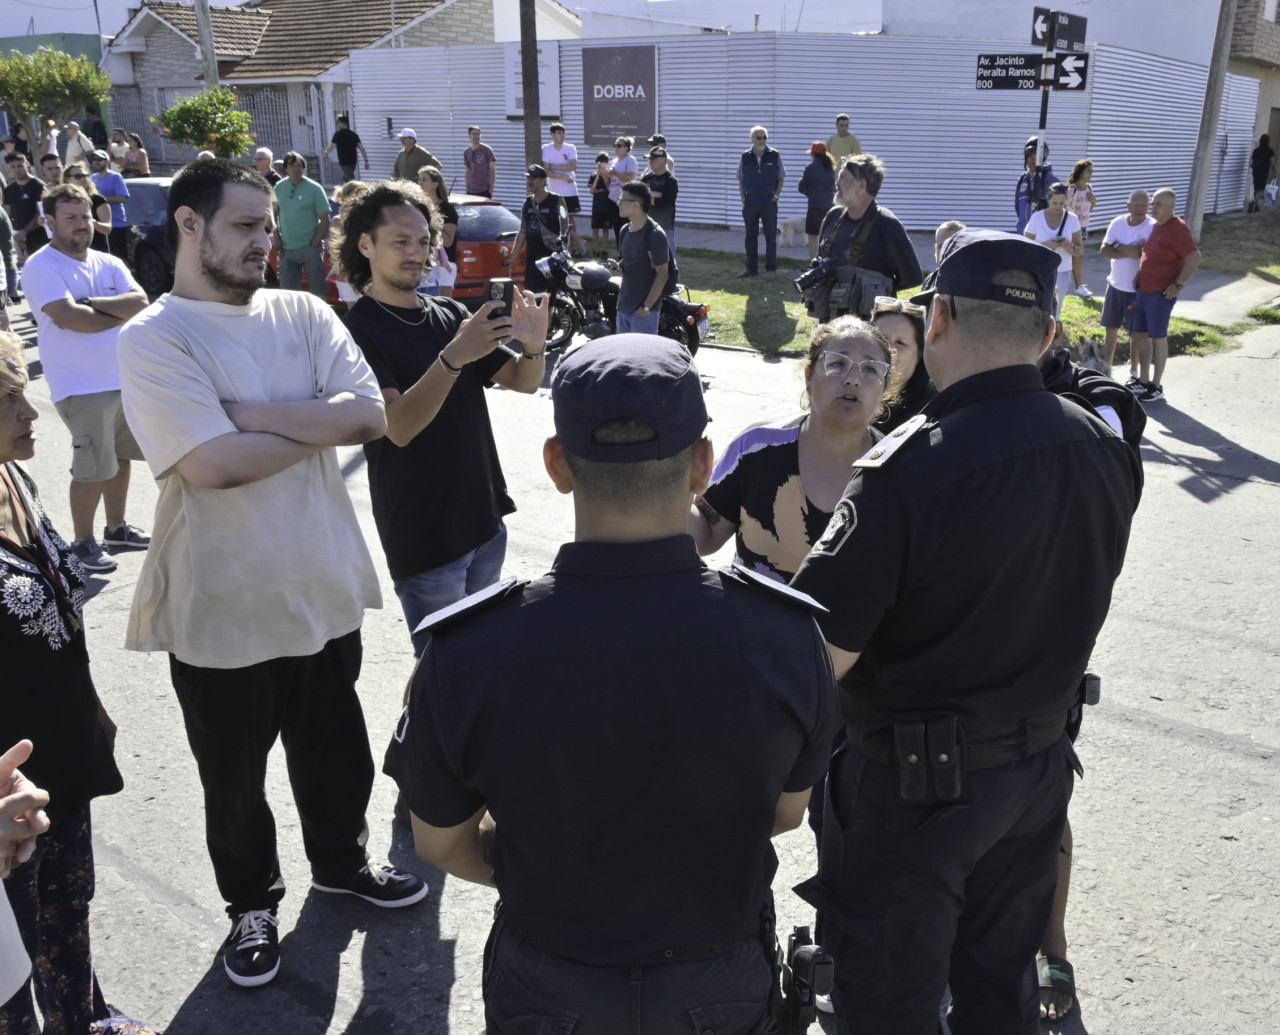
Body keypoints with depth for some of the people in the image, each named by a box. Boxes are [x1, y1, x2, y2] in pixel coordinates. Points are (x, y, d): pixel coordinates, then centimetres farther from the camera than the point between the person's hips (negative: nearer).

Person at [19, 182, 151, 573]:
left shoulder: (109, 264, 9)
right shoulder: (41, 267, -10)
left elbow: (140, 303, -5)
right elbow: (68, 318, -23)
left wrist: (92, 302, -17)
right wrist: (120, 313, -10)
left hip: (125, 378, 7)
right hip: (82, 386, -7)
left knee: (121, 457, 17)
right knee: (93, 469, -3)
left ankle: (116, 528, 33)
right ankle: (83, 543, 12)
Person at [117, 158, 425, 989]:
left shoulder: (303, 314, 2)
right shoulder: (153, 340, -12)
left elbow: (370, 415, -12)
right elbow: (214, 463, -25)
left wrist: (248, 411, -19)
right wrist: (320, 421, -12)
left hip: (324, 589, 4)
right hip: (222, 610, -4)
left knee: (336, 754, 23)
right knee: (235, 779, 16)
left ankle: (342, 862, 49)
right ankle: (253, 904, 42)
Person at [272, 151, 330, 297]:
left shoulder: (314, 188, -6)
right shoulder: (279, 188, 6)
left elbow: (325, 220, -6)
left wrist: (314, 244, -11)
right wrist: (277, 239, 4)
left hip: (310, 248, -4)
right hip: (287, 249, 4)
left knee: (318, 290, -1)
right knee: (288, 291, 12)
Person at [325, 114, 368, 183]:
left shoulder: (338, 134, -7)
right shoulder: (354, 134, 9)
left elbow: (331, 148, -10)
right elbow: (361, 148, -1)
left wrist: (326, 152, 11)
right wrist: (366, 160, -2)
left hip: (344, 163, -6)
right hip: (353, 162, 7)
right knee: (345, 180, 23)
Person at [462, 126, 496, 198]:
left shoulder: (487, 150, -2)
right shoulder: (466, 152, 11)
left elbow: (492, 170, -2)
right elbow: (468, 171, 17)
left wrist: (491, 188, -9)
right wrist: (467, 189, 11)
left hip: (485, 190, -4)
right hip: (471, 190, 5)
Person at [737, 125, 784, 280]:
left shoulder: (774, 156, -1)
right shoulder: (745, 157, 3)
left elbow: (781, 179, 6)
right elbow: (740, 180, 10)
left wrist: (776, 195, -4)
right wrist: (743, 197, 0)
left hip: (769, 203, -2)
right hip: (750, 203, 2)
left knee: (771, 237, 0)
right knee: (751, 237, 9)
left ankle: (771, 269, 7)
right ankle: (752, 268, 18)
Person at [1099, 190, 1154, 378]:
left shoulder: (1153, 227, -14)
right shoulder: (1117, 223, 0)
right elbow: (1104, 251, -7)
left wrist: (1119, 247, -15)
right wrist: (1130, 252, -20)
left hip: (1138, 287, -4)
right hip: (1115, 284, 4)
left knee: (1135, 331, 5)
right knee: (1111, 328, 13)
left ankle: (1134, 373, 16)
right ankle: (1106, 367, 27)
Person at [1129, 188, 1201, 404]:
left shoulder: (1178, 229, -14)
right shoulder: (1153, 225, 10)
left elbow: (1194, 259, -19)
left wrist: (1179, 285, -19)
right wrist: (1139, 275, 12)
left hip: (1162, 293, -8)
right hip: (1143, 289, 8)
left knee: (1158, 337, -2)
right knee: (1139, 335, 11)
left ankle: (1156, 387, 6)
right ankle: (1143, 381, 22)